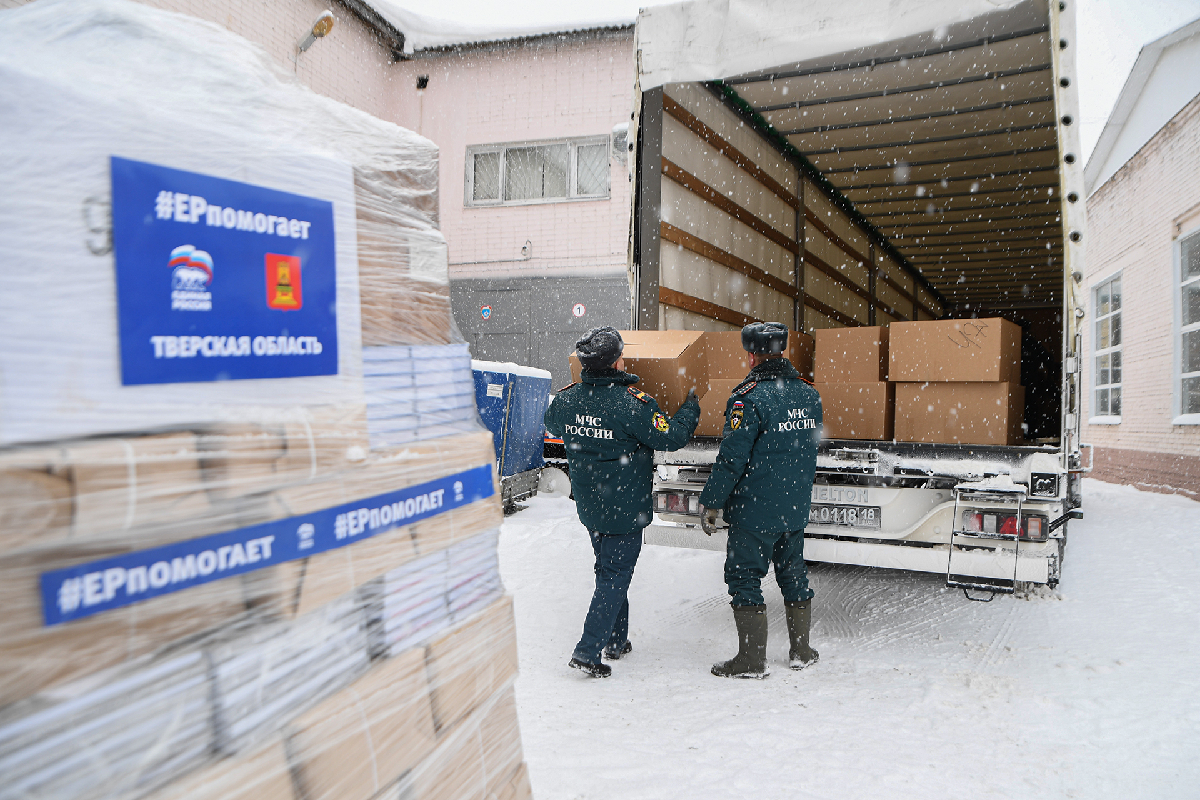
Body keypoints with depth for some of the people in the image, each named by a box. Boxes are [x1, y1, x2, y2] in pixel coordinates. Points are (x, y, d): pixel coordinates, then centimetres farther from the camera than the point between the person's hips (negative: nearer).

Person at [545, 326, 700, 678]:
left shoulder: (566, 398, -5)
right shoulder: (633, 403, -23)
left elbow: (552, 424, 17)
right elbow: (670, 437, -15)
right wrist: (691, 406, 2)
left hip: (588, 506, 6)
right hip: (624, 508, -6)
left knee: (608, 569, 22)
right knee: (615, 576, 4)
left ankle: (617, 640, 33)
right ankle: (587, 651, 2)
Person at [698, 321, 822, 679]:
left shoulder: (749, 397, -18)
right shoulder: (809, 394, 5)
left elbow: (732, 458, -18)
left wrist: (710, 502, -10)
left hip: (755, 509, -7)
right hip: (797, 507, 7)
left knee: (744, 576, 3)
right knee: (793, 572, 18)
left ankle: (752, 659, 8)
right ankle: (801, 651, 28)